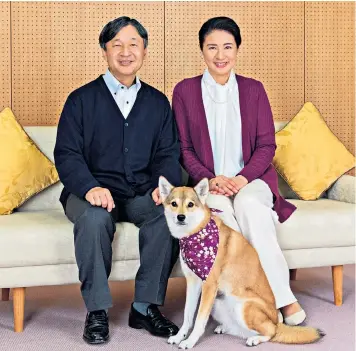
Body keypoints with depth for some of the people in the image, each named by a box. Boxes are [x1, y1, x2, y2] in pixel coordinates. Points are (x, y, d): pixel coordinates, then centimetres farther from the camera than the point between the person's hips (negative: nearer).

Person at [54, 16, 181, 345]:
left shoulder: (158, 102, 15)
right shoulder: (81, 99, 6)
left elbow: (168, 154, 9)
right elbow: (66, 154, -3)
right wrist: (90, 188, -23)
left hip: (142, 194, 2)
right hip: (93, 193, -2)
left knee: (169, 212, -30)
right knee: (94, 218, -36)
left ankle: (145, 306, -16)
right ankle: (97, 311, -19)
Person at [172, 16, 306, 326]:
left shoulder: (253, 89, 9)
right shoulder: (185, 91, 6)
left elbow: (267, 145, 4)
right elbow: (183, 148, 4)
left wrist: (242, 178, -14)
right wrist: (210, 180, -13)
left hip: (251, 180, 0)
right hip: (207, 184, 0)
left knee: (249, 205, -34)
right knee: (220, 209, -34)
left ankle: (279, 295, -28)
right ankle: (281, 297, -31)